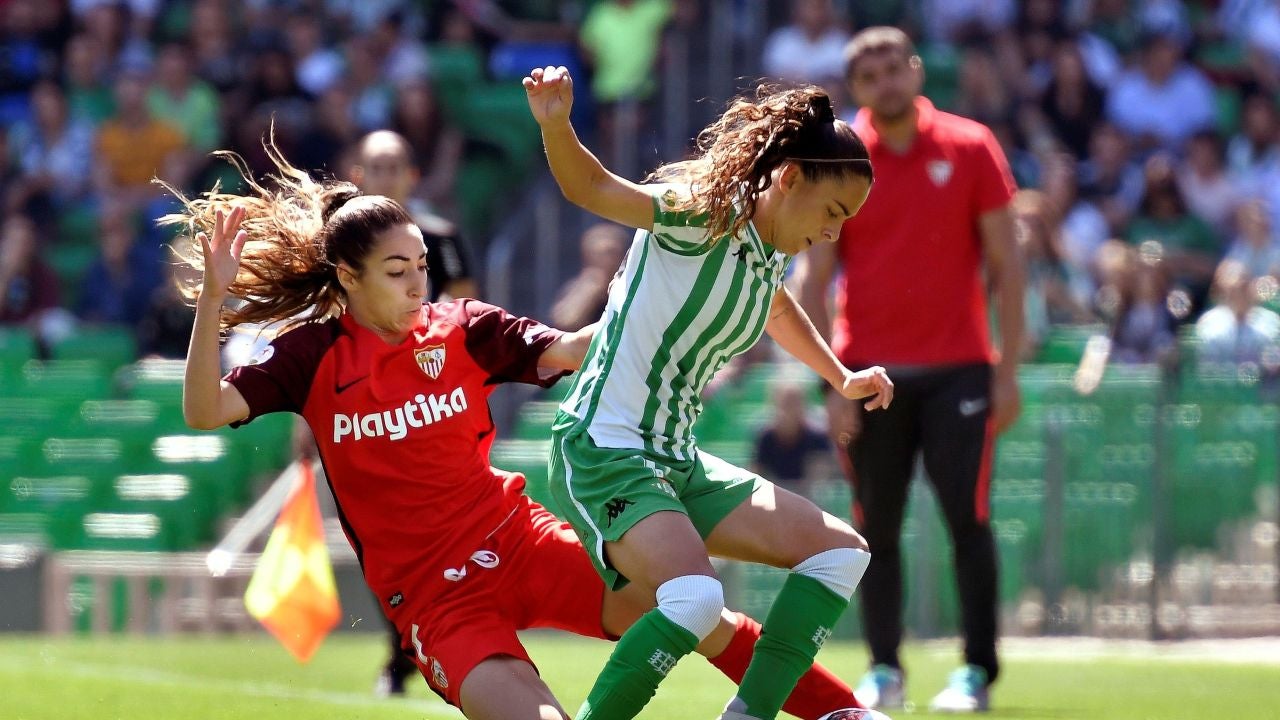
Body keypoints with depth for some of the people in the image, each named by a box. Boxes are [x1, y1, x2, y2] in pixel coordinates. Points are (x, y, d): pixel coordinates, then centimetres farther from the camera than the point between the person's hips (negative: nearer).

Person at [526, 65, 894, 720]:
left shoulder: (769, 258, 11)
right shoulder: (706, 215, -15)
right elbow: (594, 189, -28)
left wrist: (841, 379, 44)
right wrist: (555, 126, -47)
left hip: (677, 462, 10)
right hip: (603, 451, -10)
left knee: (841, 552, 10)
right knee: (695, 595, -33)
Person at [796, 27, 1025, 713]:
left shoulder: (970, 148, 1)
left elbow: (1006, 265, 3)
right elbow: (813, 279, 2)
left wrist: (1007, 370, -3)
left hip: (958, 370, -1)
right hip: (871, 372, 1)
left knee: (968, 520, -5)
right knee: (876, 527, 3)